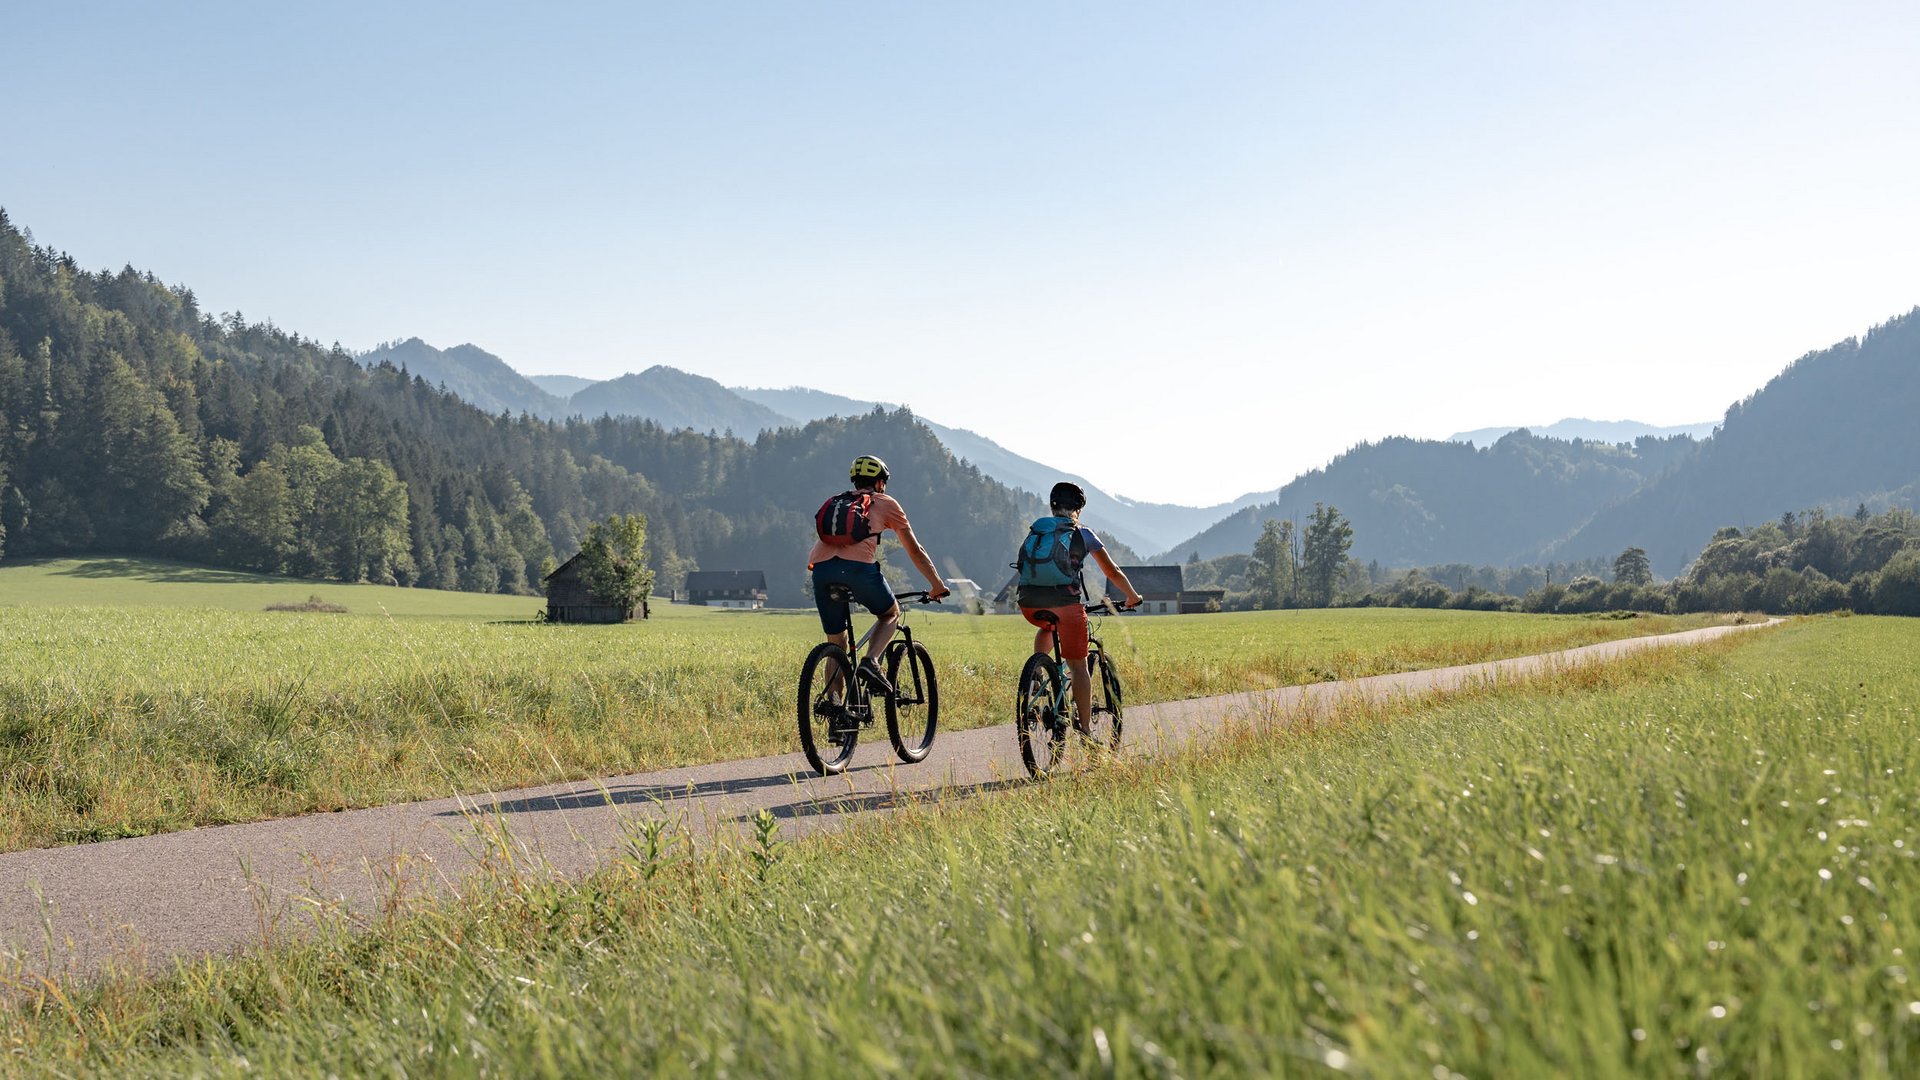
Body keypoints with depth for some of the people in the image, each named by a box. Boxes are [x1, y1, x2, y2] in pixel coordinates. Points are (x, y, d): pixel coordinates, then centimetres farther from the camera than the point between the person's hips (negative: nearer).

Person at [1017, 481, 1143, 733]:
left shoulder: (1036, 530, 21)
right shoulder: (1083, 534, 12)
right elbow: (1112, 573, 18)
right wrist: (1133, 597, 34)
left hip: (1030, 605, 4)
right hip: (1065, 603, -4)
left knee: (1048, 628, 39)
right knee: (1078, 666, 5)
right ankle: (1086, 729, 2)